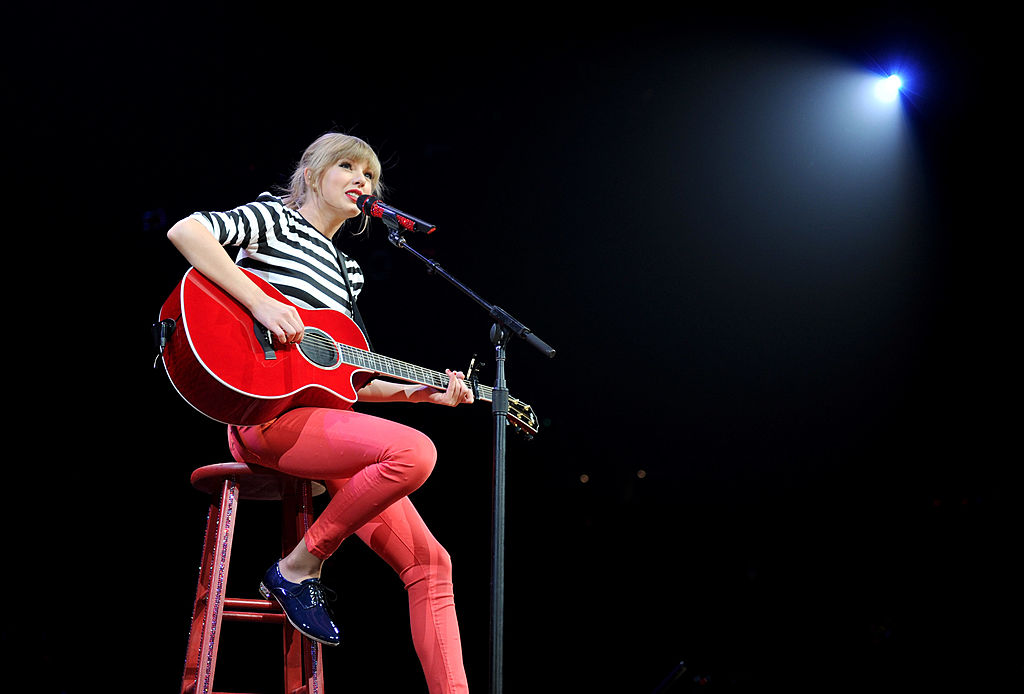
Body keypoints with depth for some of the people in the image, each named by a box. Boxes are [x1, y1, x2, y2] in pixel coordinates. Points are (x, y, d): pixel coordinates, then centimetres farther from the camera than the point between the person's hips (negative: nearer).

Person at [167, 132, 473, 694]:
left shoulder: (346, 273, 25)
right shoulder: (275, 219, 6)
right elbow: (184, 230, -13)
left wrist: (420, 391, 13)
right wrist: (261, 302, -21)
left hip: (325, 420, 8)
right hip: (267, 413, -7)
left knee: (429, 563, -5)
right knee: (414, 452, -31)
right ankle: (298, 568, -12)